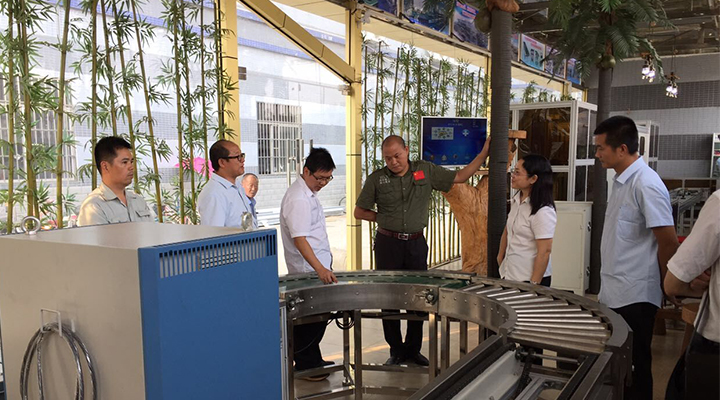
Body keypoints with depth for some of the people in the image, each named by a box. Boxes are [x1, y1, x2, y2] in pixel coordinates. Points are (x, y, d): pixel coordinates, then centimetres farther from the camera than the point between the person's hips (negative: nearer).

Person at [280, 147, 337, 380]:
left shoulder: (308, 193, 12)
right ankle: (306, 365, 15)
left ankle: (313, 361, 32)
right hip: (308, 270, -10)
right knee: (312, 319, 1)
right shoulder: (298, 199, -21)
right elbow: (299, 239, -29)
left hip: (318, 267, 10)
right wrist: (320, 269, -36)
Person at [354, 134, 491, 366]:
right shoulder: (376, 179, -1)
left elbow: (460, 177, 8)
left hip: (416, 243, 1)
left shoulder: (426, 171, 3)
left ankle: (413, 349, 24)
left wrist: (484, 154, 4)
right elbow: (359, 212, 6)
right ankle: (396, 350, 19)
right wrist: (383, 218, -1)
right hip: (387, 243, -1)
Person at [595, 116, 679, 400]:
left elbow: (668, 242, -16)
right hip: (614, 292, 9)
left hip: (634, 296, -8)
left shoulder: (646, 184, -19)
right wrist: (609, 285, 17)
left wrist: (663, 285, -3)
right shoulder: (621, 180, 9)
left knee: (633, 368, 5)